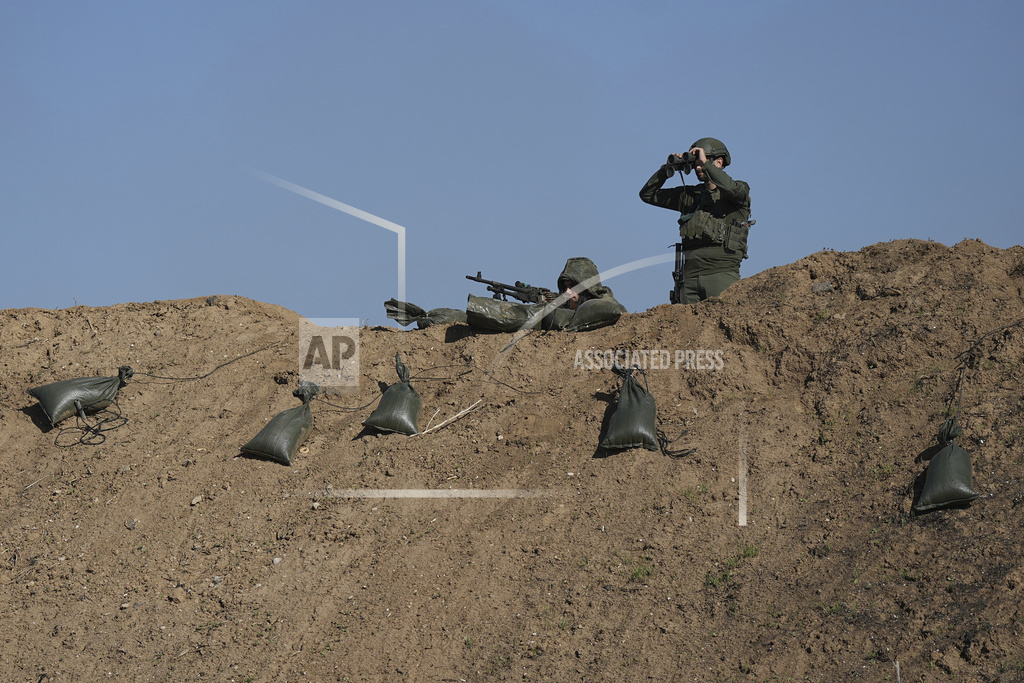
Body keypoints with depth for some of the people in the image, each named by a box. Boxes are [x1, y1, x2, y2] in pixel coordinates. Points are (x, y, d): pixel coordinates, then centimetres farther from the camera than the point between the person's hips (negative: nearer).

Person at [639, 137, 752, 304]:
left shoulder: (740, 189, 7)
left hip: (722, 273, -5)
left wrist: (706, 163, -10)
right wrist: (667, 169, 10)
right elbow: (647, 194, 23)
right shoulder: (689, 195, 20)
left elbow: (732, 189, -19)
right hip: (689, 276, 5)